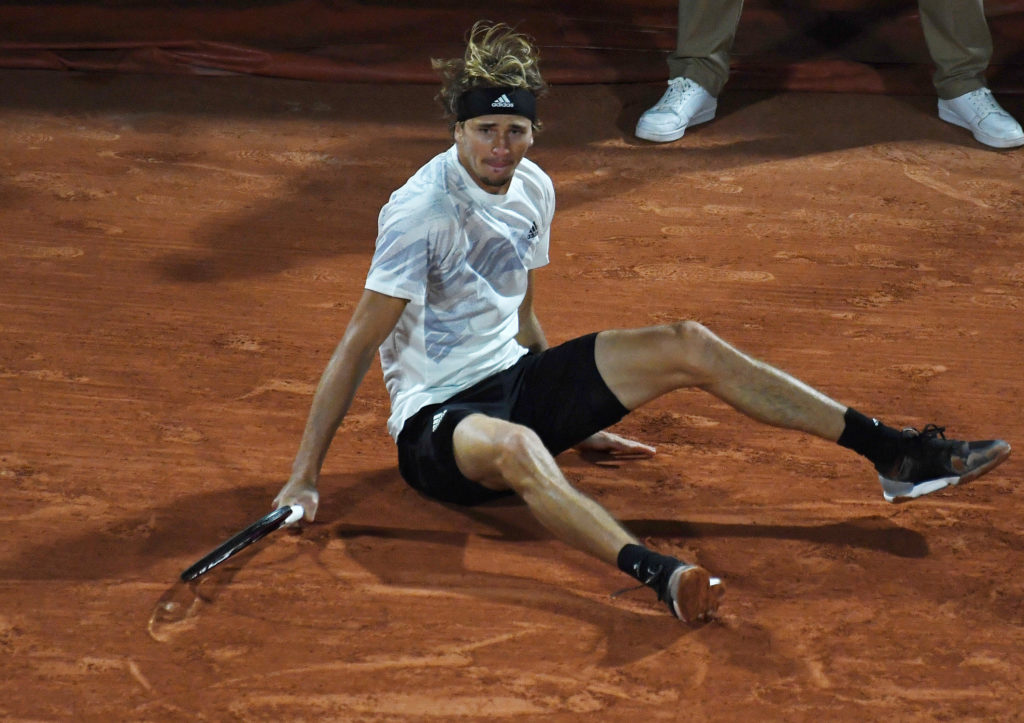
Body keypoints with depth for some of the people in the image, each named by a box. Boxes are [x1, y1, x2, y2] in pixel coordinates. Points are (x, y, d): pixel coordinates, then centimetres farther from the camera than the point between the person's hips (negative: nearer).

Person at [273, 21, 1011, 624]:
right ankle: (658, 573, -69)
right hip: (435, 418, -8)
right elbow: (359, 345, -19)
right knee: (515, 448, -43)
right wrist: (306, 474, -21)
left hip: (513, 381, 8)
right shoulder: (420, 211, -19)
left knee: (686, 346, -5)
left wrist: (576, 416, 26)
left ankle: (896, 455, -5)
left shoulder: (533, 190, 4)